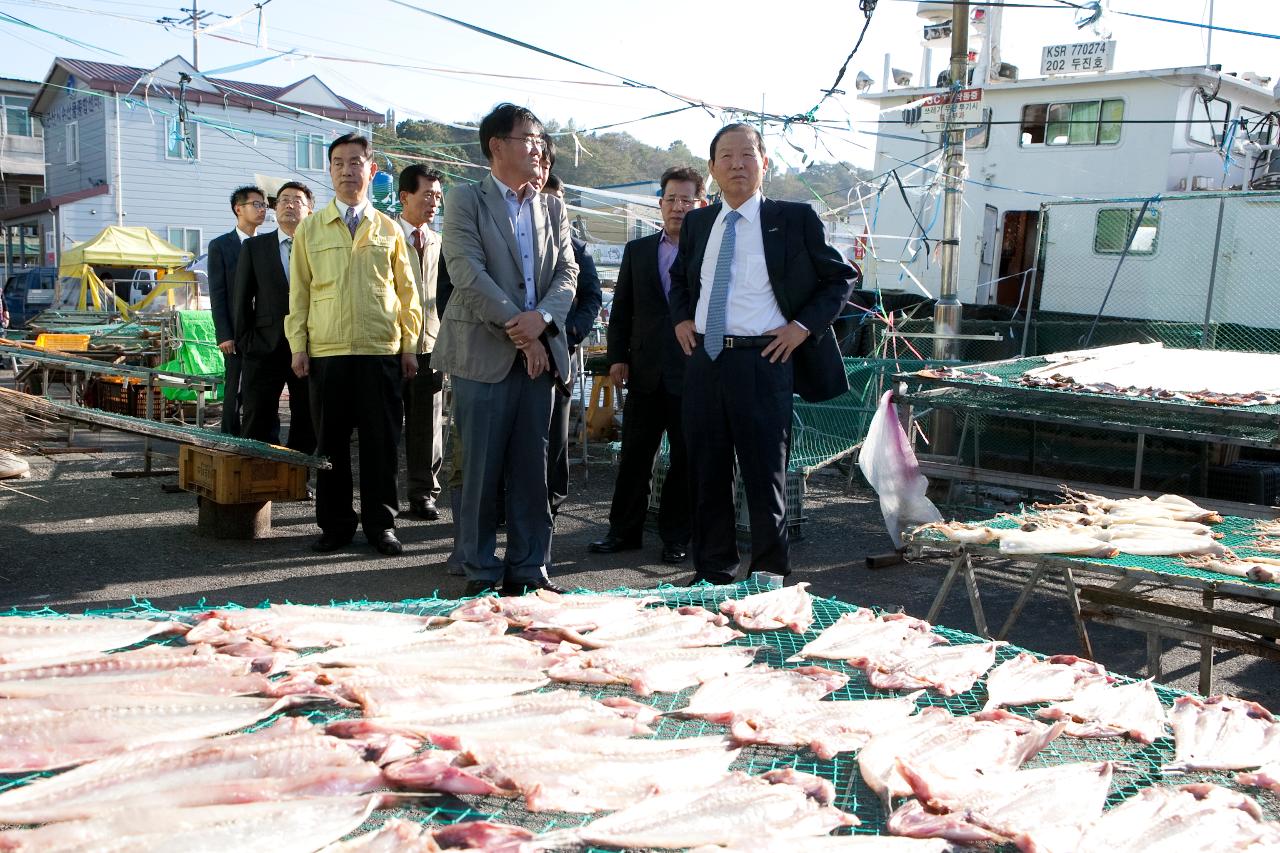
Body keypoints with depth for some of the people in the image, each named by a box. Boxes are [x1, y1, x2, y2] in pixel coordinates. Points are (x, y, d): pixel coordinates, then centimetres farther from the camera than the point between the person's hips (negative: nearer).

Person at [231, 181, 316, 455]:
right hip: (265, 347, 1)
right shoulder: (254, 247, 9)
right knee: (257, 425, 1)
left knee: (307, 423, 6)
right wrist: (243, 341, 3)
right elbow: (241, 298, 8)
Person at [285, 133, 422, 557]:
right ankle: (336, 525, 16)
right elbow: (298, 292, 9)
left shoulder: (389, 229, 10)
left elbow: (407, 291, 11)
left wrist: (409, 345, 6)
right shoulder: (309, 228, 9)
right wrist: (298, 346, 2)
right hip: (326, 352, 0)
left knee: (382, 441, 2)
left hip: (382, 351, 0)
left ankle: (380, 523, 13)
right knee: (331, 442, 5)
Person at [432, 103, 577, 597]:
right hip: (484, 354, -4)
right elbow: (467, 274, -10)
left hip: (539, 353, 5)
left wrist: (541, 319, -13)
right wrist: (517, 331, -13)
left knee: (533, 469, 7)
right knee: (480, 470, 0)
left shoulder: (553, 209, 16)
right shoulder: (466, 200, 1)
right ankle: (481, 571, 11)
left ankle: (527, 568, 16)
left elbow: (567, 274, 7)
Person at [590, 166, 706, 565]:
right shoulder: (636, 250, 11)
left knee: (686, 457, 6)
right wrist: (618, 356, 3)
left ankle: (675, 536, 19)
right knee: (634, 455, 9)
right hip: (645, 371, 3)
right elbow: (621, 309, 12)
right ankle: (624, 530, 20)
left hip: (692, 373, -3)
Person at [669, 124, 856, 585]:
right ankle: (713, 572, 23)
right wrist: (681, 318, 12)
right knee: (707, 473, 10)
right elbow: (680, 278, 30)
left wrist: (803, 326, -6)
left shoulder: (794, 218, -1)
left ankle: (769, 578, 15)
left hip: (762, 360, -4)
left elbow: (840, 278, 4)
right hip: (703, 358, 5)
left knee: (765, 474, 1)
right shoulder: (697, 223, 13)